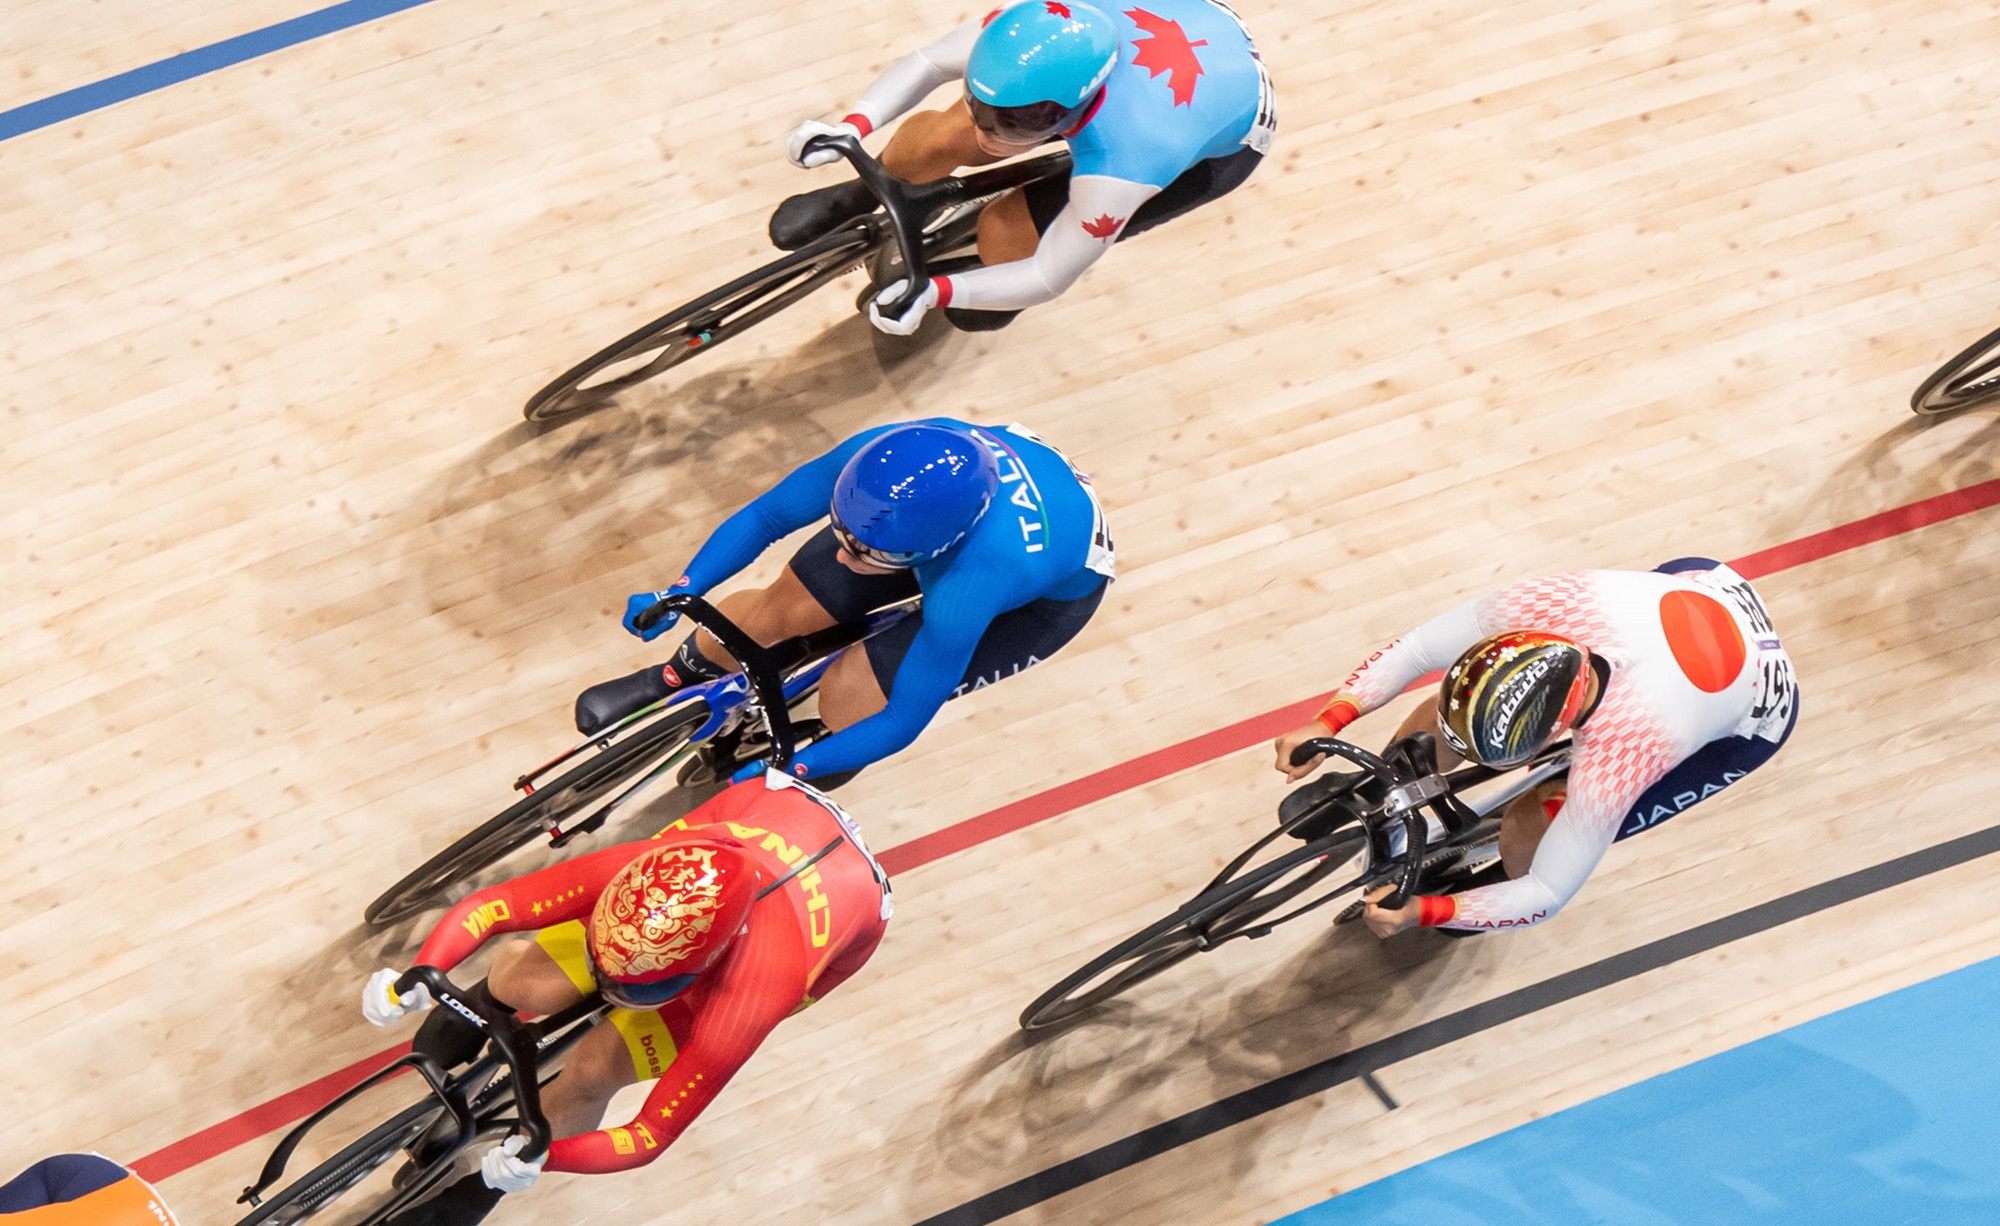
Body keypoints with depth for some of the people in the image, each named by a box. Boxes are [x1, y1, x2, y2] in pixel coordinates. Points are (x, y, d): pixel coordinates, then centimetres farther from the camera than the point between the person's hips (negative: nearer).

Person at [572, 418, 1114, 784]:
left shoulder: (965, 595, -46)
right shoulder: (877, 457, -35)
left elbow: (902, 724, -30)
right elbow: (767, 514, -16)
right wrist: (675, 595, -24)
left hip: (1049, 594, -4)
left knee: (848, 697, -15)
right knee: (777, 610, 1)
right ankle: (674, 677, 36)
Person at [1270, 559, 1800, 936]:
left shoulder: (1611, 764, -42)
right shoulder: (1543, 605, -34)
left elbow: (1548, 896, -28)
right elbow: (1418, 647, -18)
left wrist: (1419, 914, -31)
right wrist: (1325, 724, -27)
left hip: (1752, 720, -5)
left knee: (1528, 830, -11)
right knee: (1454, 717, -1)